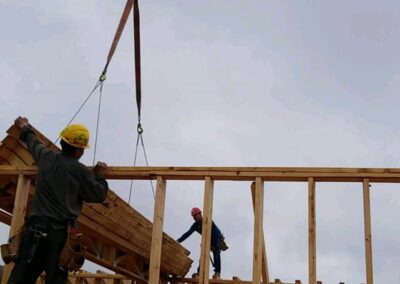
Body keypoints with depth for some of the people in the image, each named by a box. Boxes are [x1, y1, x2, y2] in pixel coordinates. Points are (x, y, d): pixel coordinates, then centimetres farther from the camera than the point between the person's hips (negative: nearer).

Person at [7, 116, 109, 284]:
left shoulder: (46, 158, 11)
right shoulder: (80, 170, -6)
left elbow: (33, 143, 33)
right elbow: (98, 195, 2)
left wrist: (24, 128, 54)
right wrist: (100, 177, 20)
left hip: (35, 227, 5)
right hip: (60, 231, -5)